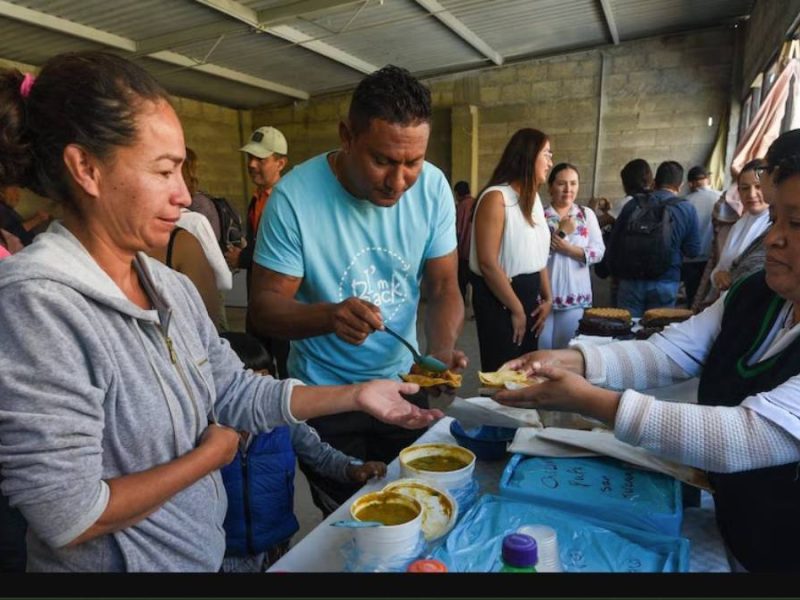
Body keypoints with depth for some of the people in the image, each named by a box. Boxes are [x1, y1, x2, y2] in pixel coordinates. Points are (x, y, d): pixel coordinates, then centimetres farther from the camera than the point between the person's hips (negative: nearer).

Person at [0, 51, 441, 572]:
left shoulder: (173, 287, -3)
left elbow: (237, 392, -1)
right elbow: (69, 515, -26)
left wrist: (356, 395, -7)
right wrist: (211, 454, -14)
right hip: (119, 558, -6)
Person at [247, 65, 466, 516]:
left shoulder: (433, 187, -12)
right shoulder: (295, 196, -23)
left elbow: (443, 287, -7)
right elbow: (265, 305, -19)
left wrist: (443, 349, -27)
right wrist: (330, 315, -39)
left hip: (402, 383, 4)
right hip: (323, 394, -3)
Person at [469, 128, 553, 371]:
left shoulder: (533, 198, 12)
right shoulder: (496, 198, -16)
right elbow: (488, 263, -21)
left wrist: (547, 298, 7)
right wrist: (516, 309, -14)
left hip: (530, 295, 8)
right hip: (500, 300, -8)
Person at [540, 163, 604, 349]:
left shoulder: (587, 214, 7)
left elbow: (598, 251, -1)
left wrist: (568, 248, -14)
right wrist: (560, 233, -16)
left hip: (575, 295, 2)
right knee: (541, 347, 5)